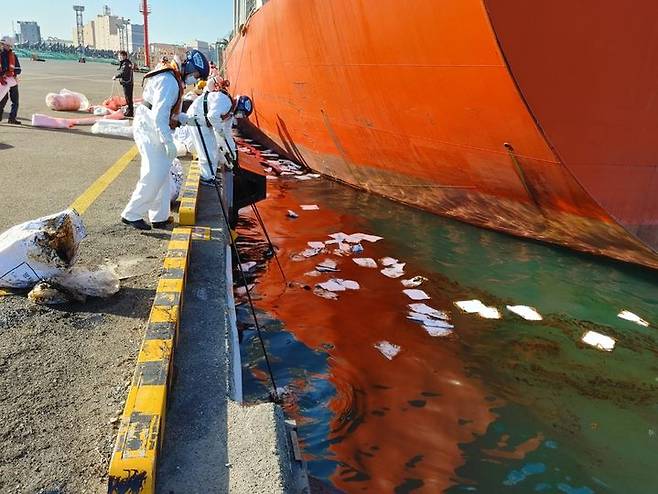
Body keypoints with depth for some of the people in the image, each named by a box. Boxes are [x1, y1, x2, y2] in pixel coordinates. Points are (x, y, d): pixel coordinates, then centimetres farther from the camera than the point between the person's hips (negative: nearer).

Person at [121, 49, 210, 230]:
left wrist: (186, 119, 12)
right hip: (149, 132, -11)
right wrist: (169, 142, -24)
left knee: (162, 174, 13)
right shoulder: (169, 82, -19)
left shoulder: (173, 79, 14)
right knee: (154, 176, -9)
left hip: (153, 131, 11)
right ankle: (131, 215, 2)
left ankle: (159, 217, 21)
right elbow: (159, 116, -25)